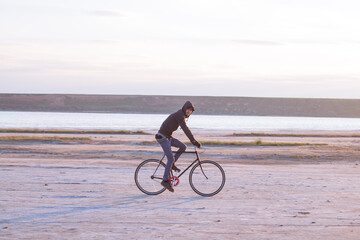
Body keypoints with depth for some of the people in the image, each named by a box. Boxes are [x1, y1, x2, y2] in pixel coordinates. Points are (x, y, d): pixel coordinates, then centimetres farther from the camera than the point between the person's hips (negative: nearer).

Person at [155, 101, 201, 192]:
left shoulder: (182, 116, 14)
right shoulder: (179, 115, -17)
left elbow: (186, 130, 22)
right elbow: (185, 129, -23)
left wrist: (193, 141, 20)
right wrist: (194, 141, -23)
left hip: (168, 136, 9)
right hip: (162, 137, -9)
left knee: (183, 147, 0)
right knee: (171, 158, -10)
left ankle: (172, 164, 10)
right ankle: (165, 180, -6)